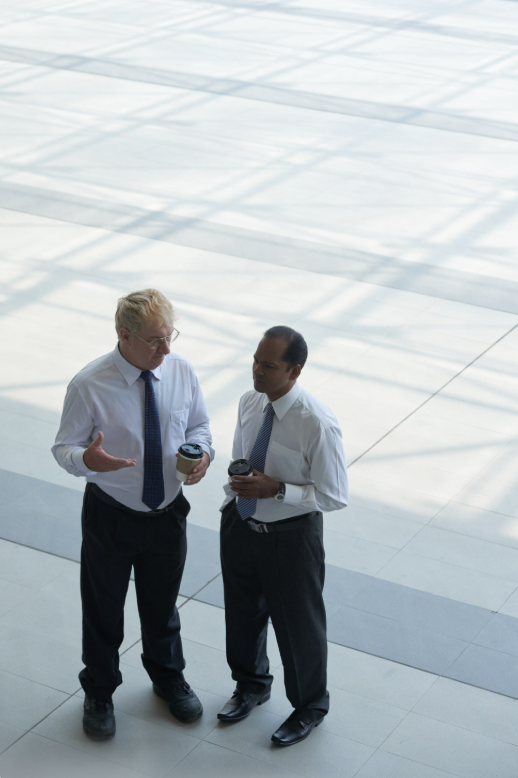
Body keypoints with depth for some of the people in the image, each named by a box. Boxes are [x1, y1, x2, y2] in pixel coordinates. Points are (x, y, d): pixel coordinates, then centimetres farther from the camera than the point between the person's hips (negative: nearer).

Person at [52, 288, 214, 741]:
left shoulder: (181, 371, -9)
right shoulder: (89, 386, -22)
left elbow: (199, 423, 7)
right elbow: (64, 448, -14)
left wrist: (201, 450, -16)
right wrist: (87, 459, -38)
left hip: (168, 512, 3)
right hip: (111, 515, -3)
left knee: (163, 604, 23)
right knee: (103, 610, 15)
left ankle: (168, 678, 50)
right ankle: (99, 694, 40)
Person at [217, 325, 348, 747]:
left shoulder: (318, 425, -27)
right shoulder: (249, 402, -7)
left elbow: (334, 497, -21)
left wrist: (276, 489, -28)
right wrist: (237, 491, 10)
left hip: (290, 537, -6)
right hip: (241, 524, 6)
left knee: (297, 624, 14)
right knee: (242, 612, 25)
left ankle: (309, 706, 40)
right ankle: (251, 684, 53)